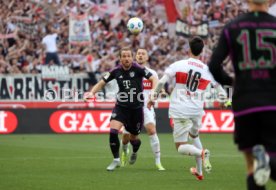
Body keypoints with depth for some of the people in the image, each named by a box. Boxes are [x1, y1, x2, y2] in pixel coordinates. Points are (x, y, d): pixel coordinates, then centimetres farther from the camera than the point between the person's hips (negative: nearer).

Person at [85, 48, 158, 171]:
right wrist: (92, 92, -10)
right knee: (113, 131, -20)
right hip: (121, 106, 1)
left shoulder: (138, 69, -11)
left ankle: (134, 152, 47)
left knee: (134, 137, 11)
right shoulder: (116, 71, -3)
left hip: (136, 107, -1)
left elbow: (153, 79, -16)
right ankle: (116, 160, -4)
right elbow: (102, 82, 5)